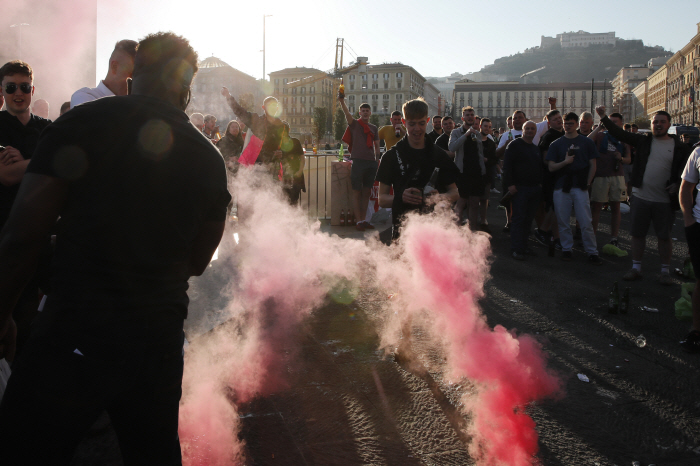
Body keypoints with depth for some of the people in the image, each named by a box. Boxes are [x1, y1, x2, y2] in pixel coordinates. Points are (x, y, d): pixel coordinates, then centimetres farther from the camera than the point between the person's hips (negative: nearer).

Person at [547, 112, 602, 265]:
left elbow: (592, 165, 8)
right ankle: (566, 249, 16)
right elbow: (551, 167, 3)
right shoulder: (556, 144, 9)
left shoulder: (586, 142, 8)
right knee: (563, 221, 5)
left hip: (580, 187, -1)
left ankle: (592, 252, 0)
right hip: (561, 187, 2)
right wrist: (565, 162, -14)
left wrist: (587, 183, -1)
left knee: (585, 222, -5)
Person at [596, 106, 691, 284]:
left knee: (664, 236, 5)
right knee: (637, 234, 7)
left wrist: (677, 184, -8)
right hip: (640, 196, 2)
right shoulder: (643, 140, 4)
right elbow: (619, 133, -1)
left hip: (664, 200, -1)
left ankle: (665, 271, 15)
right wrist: (603, 117, -10)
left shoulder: (679, 147, 1)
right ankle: (636, 268, 19)